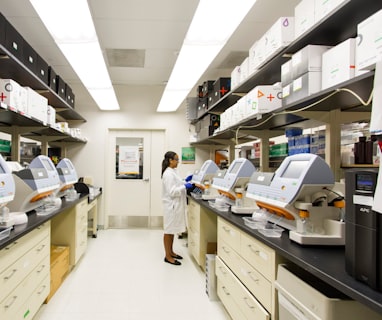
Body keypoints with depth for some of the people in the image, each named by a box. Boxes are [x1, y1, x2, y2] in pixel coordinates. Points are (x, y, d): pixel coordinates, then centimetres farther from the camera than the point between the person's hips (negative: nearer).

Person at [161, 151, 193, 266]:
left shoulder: (172, 172, 11)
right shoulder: (168, 174, -19)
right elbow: (172, 192, -23)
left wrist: (185, 181, 11)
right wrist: (185, 186, -22)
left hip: (176, 205, 10)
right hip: (171, 205, -10)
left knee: (173, 230, 17)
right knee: (169, 230, 0)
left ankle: (171, 252, 29)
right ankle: (168, 256, 10)